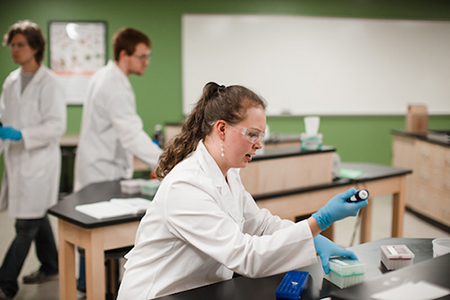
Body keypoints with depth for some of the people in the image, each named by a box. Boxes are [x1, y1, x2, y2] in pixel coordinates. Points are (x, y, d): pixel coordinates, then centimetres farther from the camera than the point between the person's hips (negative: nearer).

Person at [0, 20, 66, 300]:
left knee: (27, 225, -3)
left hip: (38, 163, -8)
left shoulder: (49, 84, -12)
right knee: (37, 217, 19)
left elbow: (57, 125, -17)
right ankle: (50, 267, 35)